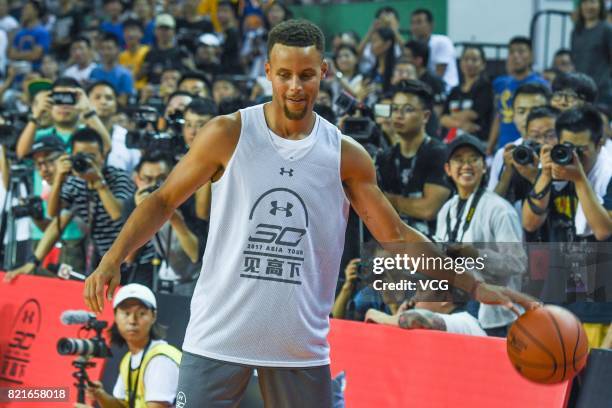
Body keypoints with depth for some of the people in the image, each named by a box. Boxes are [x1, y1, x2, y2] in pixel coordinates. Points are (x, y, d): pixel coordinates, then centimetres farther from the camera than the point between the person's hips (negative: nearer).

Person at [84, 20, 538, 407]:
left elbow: (396, 235, 8)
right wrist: (113, 259, -11)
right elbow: (164, 201, 4)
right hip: (219, 335, -2)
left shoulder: (345, 156, 2)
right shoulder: (228, 134, -4)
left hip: (300, 345, 2)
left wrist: (476, 286, 1)